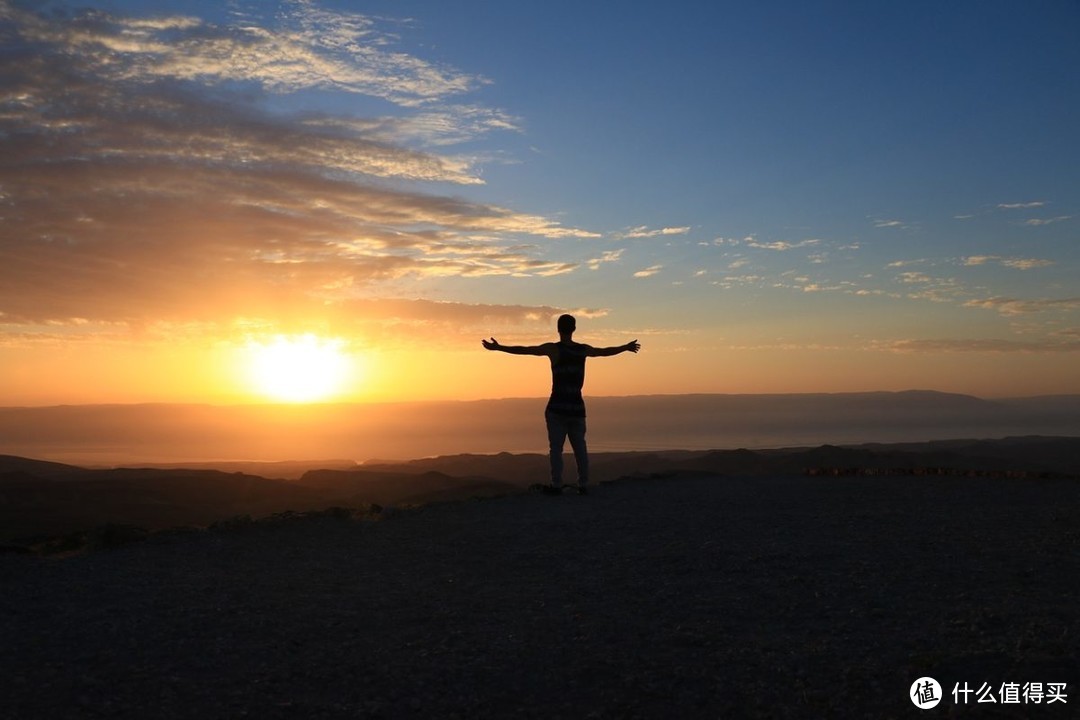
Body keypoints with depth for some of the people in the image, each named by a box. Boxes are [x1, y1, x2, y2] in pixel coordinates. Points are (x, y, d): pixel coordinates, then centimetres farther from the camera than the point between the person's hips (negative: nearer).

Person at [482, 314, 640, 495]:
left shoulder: (553, 349, -6)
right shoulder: (583, 349, 7)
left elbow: (523, 350, -10)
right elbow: (606, 351, 24)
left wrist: (498, 347, -5)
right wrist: (626, 347, 42)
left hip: (557, 406, -4)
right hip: (577, 405, 4)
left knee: (556, 447, -1)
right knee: (580, 447, 9)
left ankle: (557, 485, -3)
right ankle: (583, 485, 11)